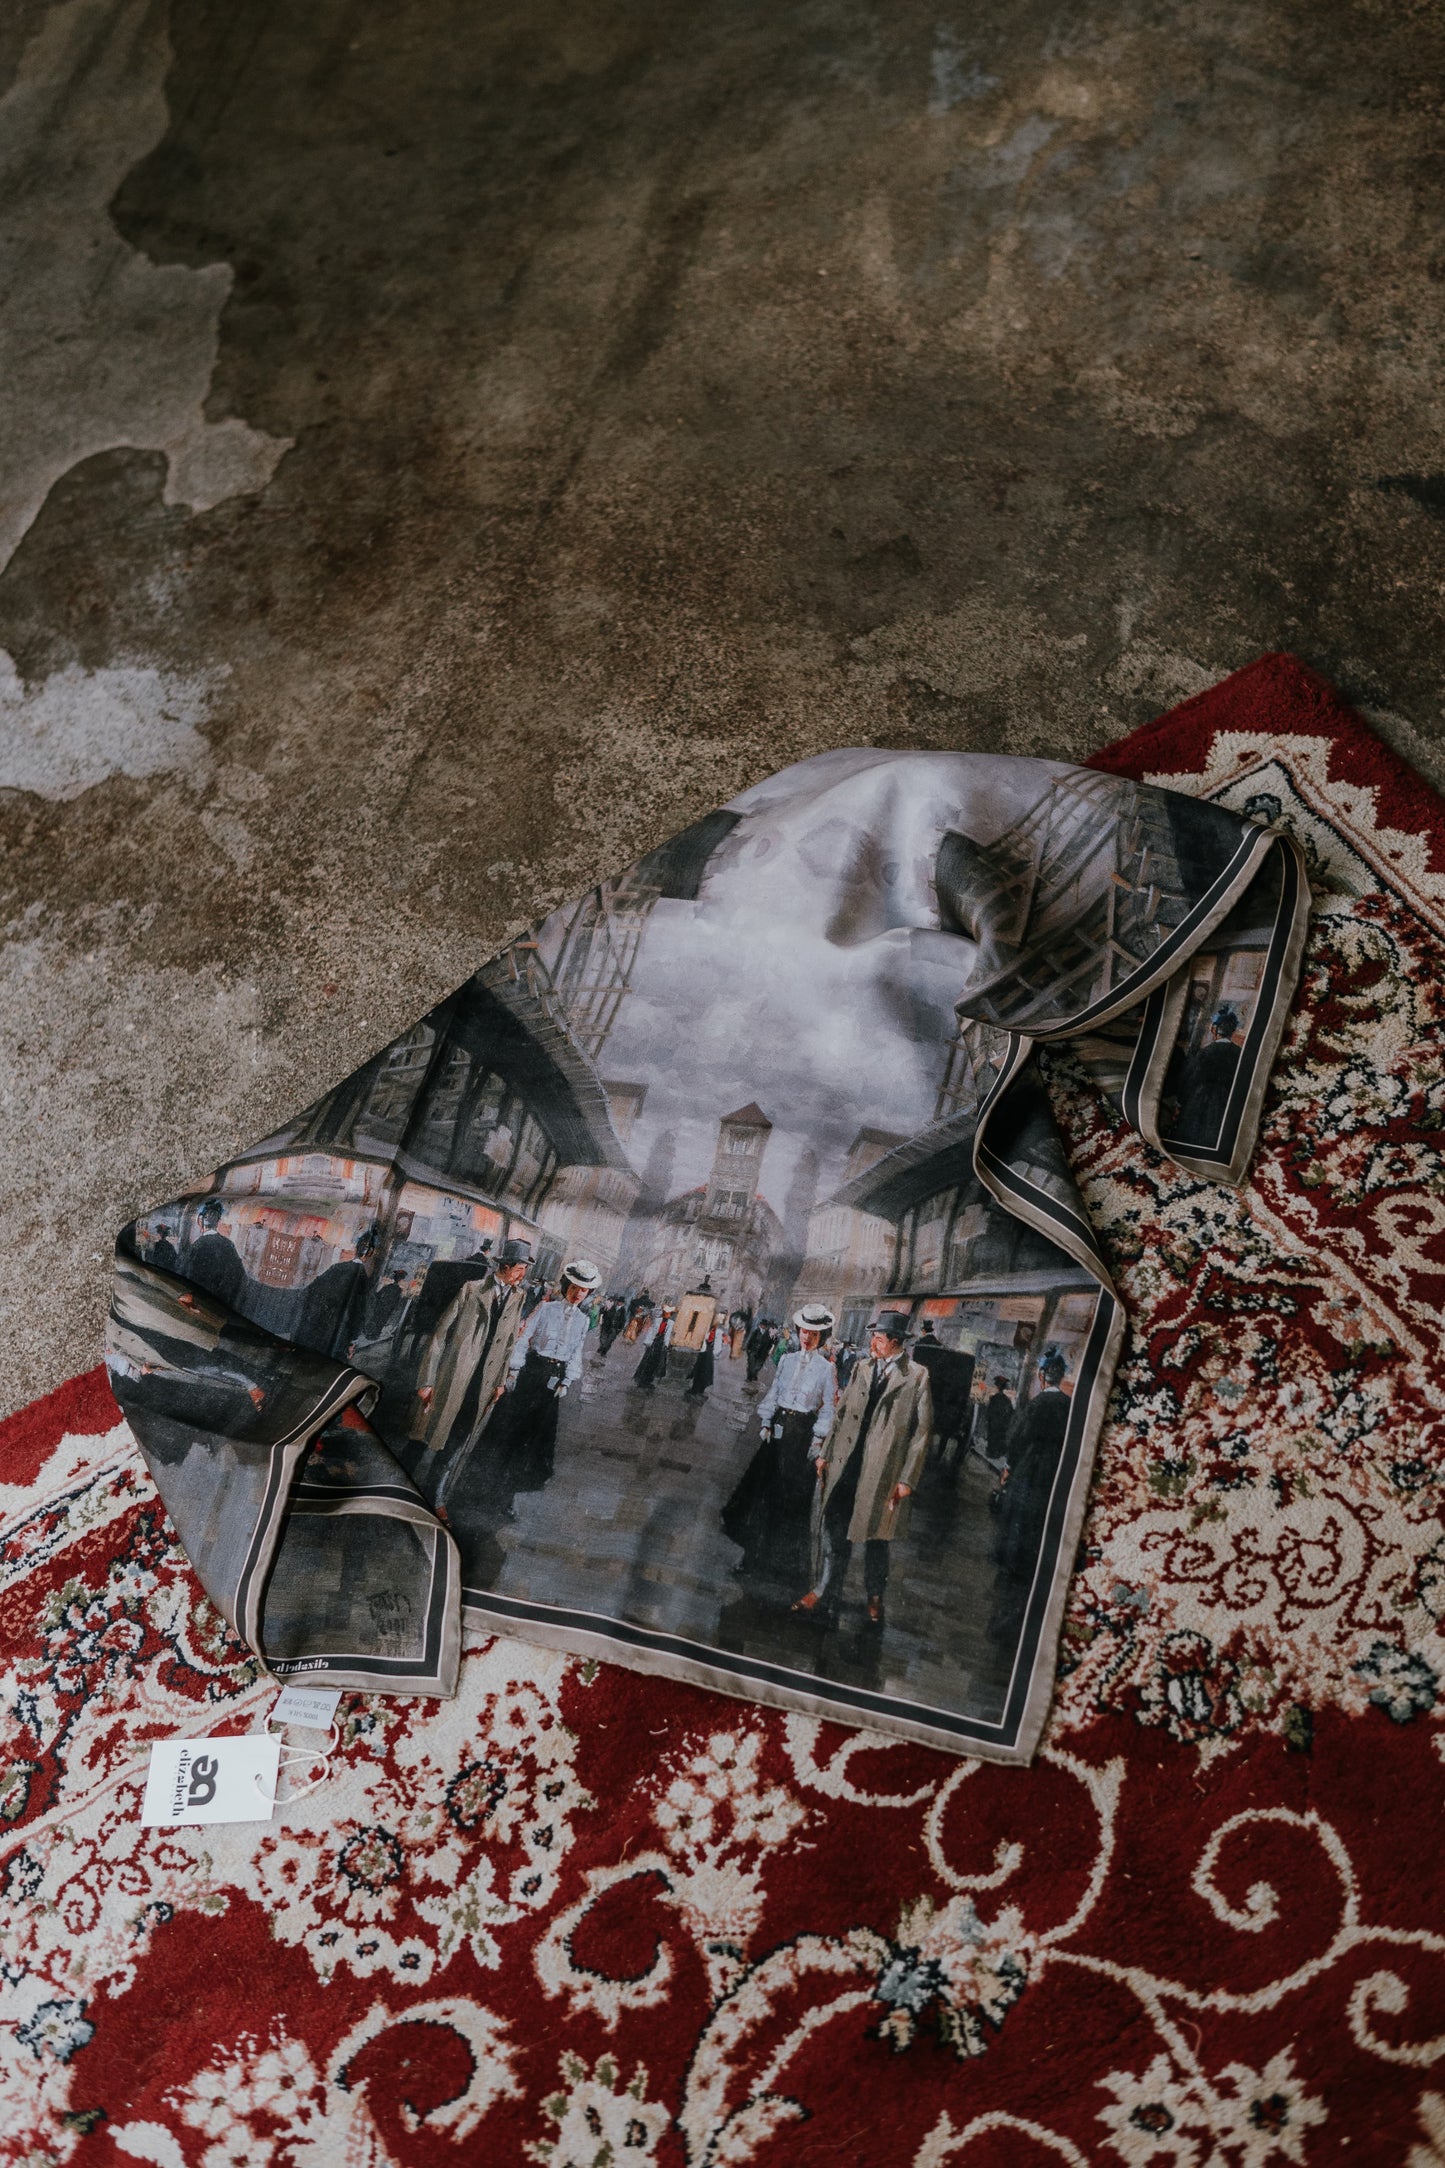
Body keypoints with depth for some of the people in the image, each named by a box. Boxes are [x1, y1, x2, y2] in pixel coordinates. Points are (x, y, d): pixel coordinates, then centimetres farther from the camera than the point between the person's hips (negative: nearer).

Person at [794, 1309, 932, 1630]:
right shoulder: (863, 1370, 11)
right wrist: (825, 1453, 10)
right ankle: (825, 1594, 6)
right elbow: (842, 1414, 16)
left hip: (882, 1472, -4)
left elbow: (922, 1431, -7)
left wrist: (907, 1479, -10)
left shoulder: (916, 1377, -6)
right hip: (845, 1466, 4)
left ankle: (875, 1597, 27)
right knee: (833, 1530, 0)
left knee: (875, 1536, 9)